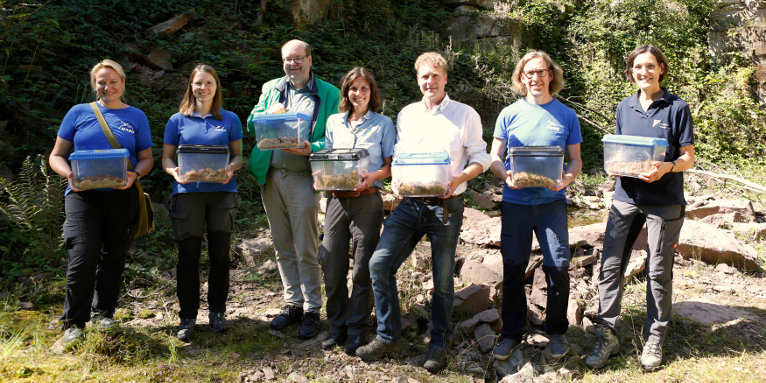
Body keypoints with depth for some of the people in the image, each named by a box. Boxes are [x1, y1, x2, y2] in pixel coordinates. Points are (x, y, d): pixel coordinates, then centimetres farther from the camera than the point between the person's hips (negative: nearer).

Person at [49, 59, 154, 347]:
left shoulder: (136, 116, 13)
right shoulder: (78, 113, 11)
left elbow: (146, 158, 10)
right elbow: (57, 155, 11)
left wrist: (135, 175, -12)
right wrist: (69, 174, -11)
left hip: (122, 195, 2)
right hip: (83, 194, -1)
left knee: (114, 255, 9)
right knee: (84, 254, -14)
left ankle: (103, 312, 27)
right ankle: (74, 323, -2)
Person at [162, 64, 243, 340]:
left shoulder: (230, 119, 11)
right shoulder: (178, 120, 10)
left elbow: (238, 155, 11)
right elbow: (166, 158, 10)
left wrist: (231, 168, -11)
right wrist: (175, 171, -12)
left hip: (222, 192, 1)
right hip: (188, 191, 0)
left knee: (220, 253, 4)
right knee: (188, 255, 1)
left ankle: (217, 311, 17)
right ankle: (187, 316, 11)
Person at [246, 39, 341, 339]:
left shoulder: (328, 94, 3)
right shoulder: (271, 88, 15)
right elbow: (252, 124, 10)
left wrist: (311, 148, -21)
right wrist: (270, 114, -11)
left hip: (302, 177, -5)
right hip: (270, 176, 5)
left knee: (306, 250, -3)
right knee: (282, 247, 12)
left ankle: (312, 310, 9)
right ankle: (293, 304, 23)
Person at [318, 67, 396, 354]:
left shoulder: (383, 123, 5)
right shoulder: (334, 122, 14)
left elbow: (390, 166, 2)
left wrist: (372, 176, -17)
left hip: (367, 200, -3)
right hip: (337, 199, 3)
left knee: (362, 268, 0)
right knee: (331, 265, 3)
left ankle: (356, 330, 13)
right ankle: (337, 326, 20)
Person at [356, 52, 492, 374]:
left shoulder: (465, 115, 2)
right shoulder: (406, 115, 14)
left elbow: (480, 157, 1)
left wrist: (458, 179, -18)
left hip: (446, 205, -3)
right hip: (410, 203, 4)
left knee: (443, 277, 4)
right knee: (379, 263, -8)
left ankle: (439, 344, 21)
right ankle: (388, 338, 7)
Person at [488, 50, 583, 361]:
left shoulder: (566, 115, 7)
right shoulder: (510, 114, 6)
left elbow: (576, 160, 10)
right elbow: (494, 158, 7)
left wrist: (567, 178, -12)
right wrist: (506, 175, -14)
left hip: (552, 200, 0)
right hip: (516, 200, 0)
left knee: (558, 265, -6)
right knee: (513, 267, 3)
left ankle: (557, 331, 15)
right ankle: (511, 332, 18)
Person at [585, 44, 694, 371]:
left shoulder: (677, 108, -1)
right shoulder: (625, 108, 11)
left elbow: (688, 158, -1)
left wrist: (666, 167, -22)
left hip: (664, 202, -3)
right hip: (626, 197, 3)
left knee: (658, 272, 4)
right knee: (610, 265, -2)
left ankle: (655, 340, 18)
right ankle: (606, 335, 9)